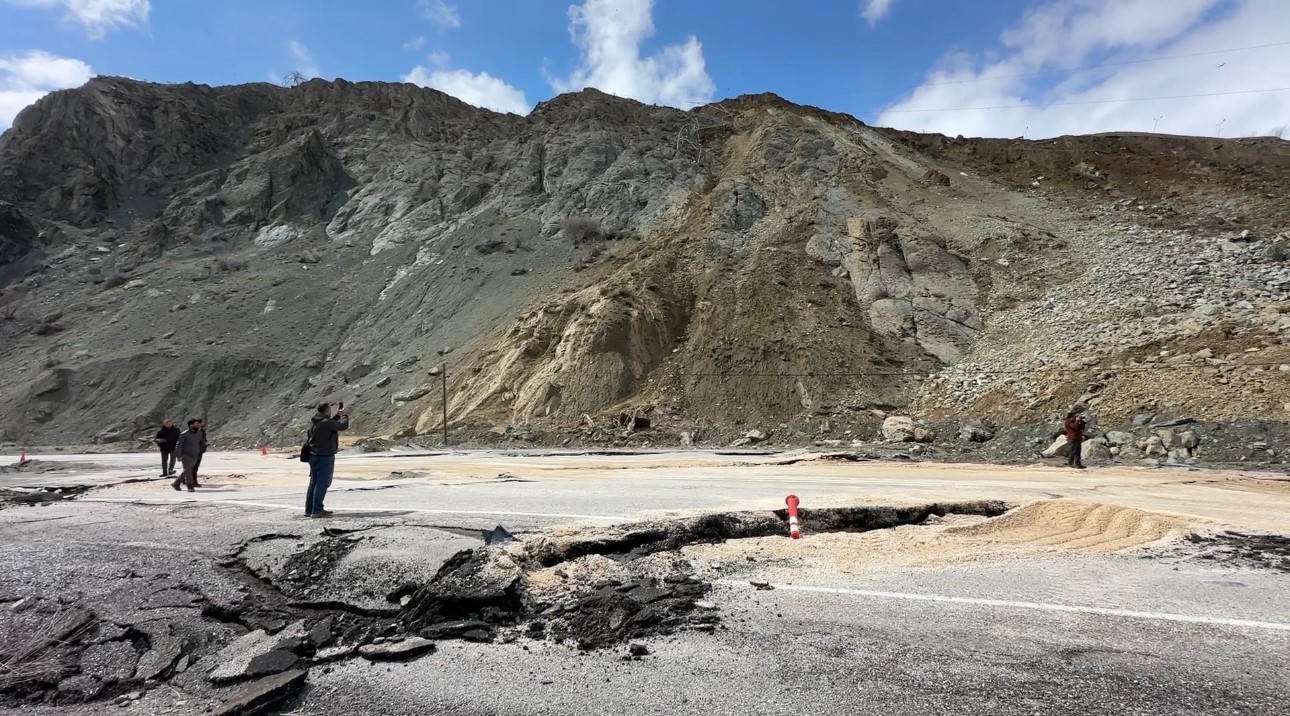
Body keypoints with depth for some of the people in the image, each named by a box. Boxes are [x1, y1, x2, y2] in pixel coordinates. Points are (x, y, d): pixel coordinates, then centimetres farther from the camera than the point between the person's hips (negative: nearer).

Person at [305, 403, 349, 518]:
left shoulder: (314, 421, 7)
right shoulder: (326, 422, -20)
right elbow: (344, 425, -13)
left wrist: (338, 416, 18)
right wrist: (345, 415, 4)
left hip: (313, 456, 9)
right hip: (325, 457, -9)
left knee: (314, 483, 15)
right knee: (322, 483, -4)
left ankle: (309, 509, 20)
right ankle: (317, 510, -3)